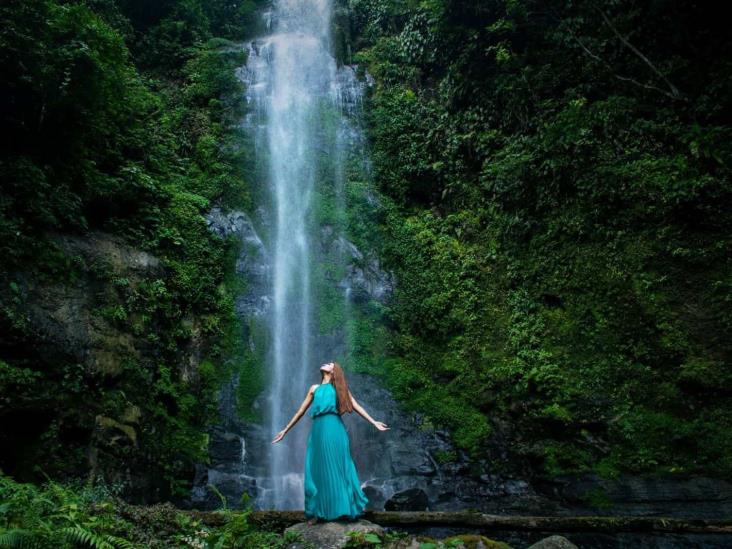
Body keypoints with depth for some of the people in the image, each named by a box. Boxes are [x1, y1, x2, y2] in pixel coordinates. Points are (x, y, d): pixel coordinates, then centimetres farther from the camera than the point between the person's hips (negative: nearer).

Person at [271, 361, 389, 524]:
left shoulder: (339, 387, 12)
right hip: (318, 430, 2)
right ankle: (317, 512, 11)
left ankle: (347, 506, 10)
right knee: (319, 470, 4)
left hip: (335, 429, -2)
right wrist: (285, 430, 23)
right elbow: (301, 411, 22)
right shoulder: (314, 388, 18)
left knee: (338, 468, 2)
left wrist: (374, 422, 0)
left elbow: (356, 406, 7)